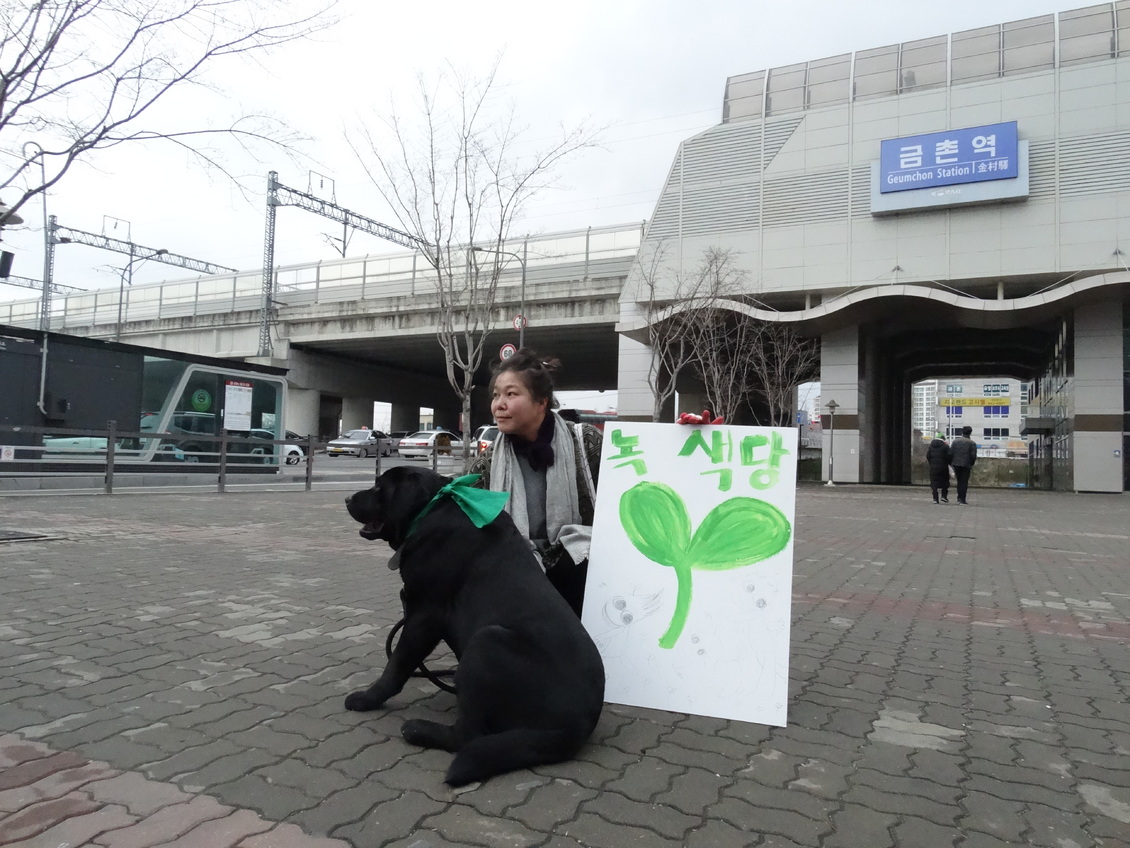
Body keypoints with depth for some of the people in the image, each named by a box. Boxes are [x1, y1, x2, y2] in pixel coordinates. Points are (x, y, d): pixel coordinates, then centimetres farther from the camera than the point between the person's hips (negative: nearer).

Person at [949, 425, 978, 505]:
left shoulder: (955, 441, 6)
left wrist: (951, 463, 12)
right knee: (964, 482, 0)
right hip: (966, 465, -3)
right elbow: (973, 456, -7)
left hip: (956, 464, 3)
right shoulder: (972, 443, -3)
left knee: (959, 481, 16)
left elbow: (950, 453, 3)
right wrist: (972, 464, 9)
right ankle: (962, 500, -2)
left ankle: (959, 498, 20)